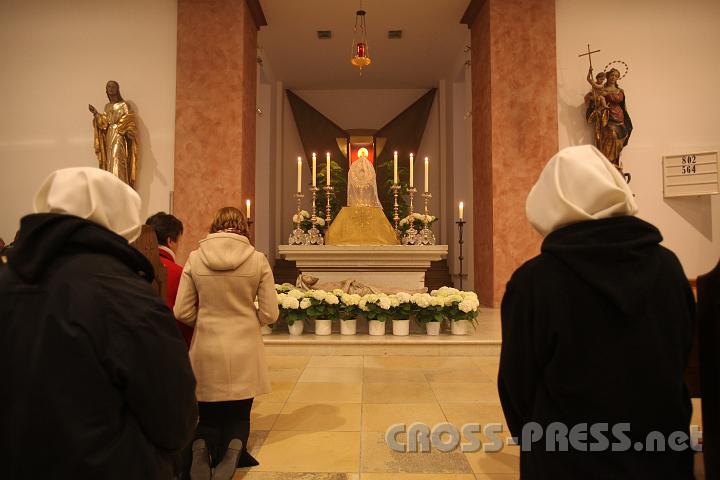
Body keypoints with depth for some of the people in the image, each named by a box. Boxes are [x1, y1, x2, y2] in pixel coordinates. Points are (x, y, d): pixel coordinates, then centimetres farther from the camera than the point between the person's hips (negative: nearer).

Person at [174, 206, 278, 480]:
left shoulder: (195, 259, -4)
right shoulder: (258, 260, -7)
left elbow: (182, 312, -2)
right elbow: (269, 313, -5)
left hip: (207, 351, 1)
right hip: (245, 351, 0)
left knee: (209, 416, 18)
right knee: (239, 416, 17)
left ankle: (200, 450, -10)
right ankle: (232, 456, -8)